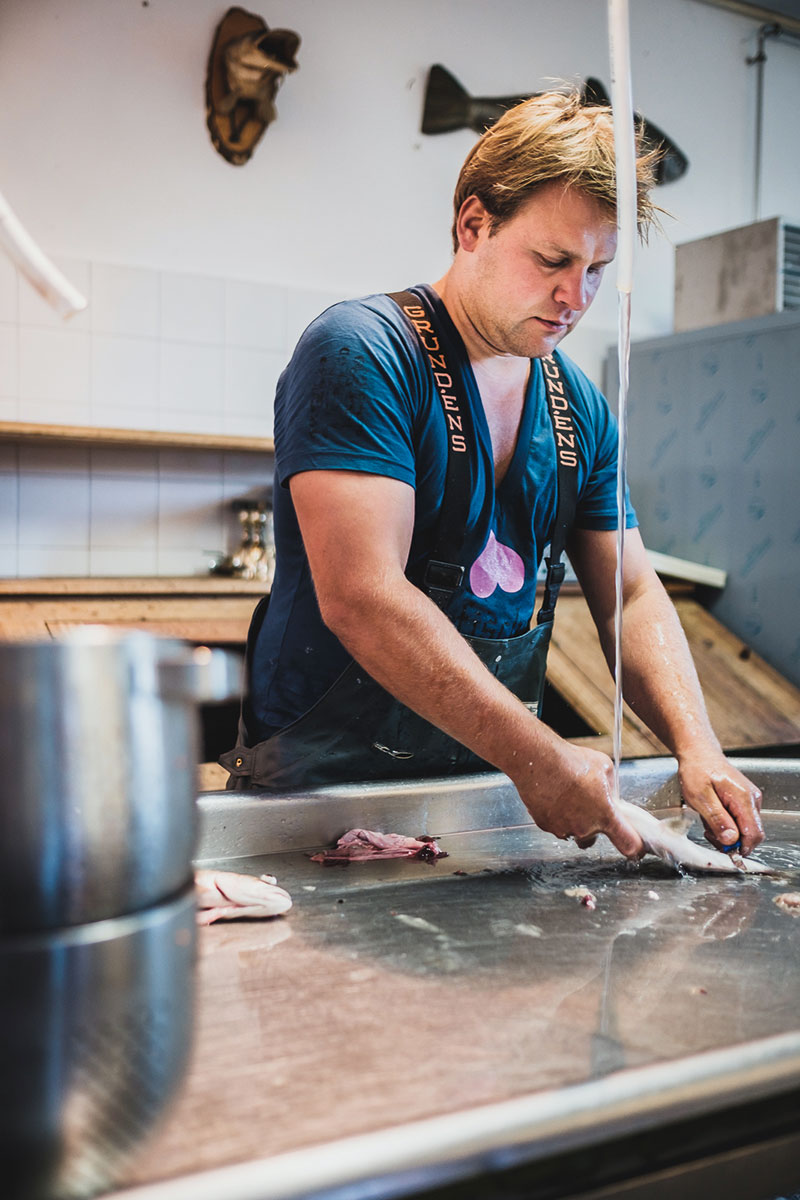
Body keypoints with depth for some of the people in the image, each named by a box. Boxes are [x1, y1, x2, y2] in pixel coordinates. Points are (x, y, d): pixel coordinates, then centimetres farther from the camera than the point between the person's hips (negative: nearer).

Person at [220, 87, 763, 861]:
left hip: (489, 782, 6)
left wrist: (697, 749, -6)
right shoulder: (361, 354, -14)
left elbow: (631, 595, 10)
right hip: (320, 782, -5)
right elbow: (361, 599, -24)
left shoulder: (581, 408, 8)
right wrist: (538, 759, -25)